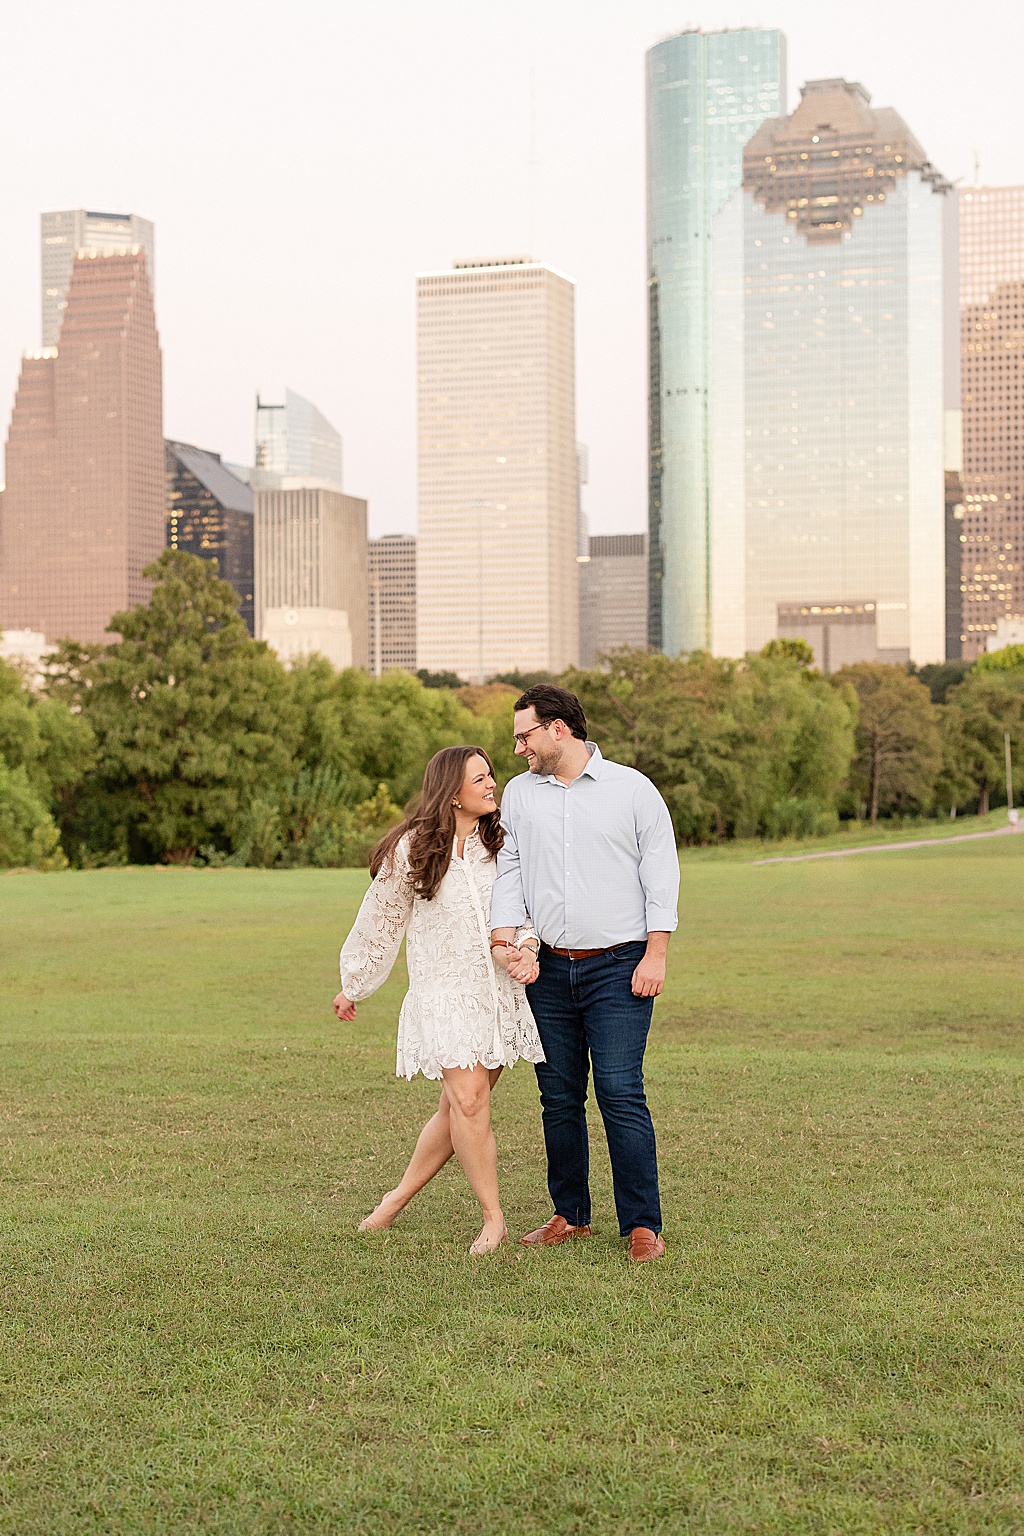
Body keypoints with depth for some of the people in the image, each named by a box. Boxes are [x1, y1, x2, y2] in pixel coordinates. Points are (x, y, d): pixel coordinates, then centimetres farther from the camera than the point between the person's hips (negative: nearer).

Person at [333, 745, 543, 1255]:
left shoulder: (503, 841, 4)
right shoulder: (411, 850, -3)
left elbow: (527, 906, 10)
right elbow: (379, 921, 8)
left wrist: (526, 947, -13)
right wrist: (352, 987, 17)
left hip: (501, 989, 3)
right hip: (445, 992, -3)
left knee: (459, 1105, 5)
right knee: (468, 1100, -15)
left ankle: (401, 1195, 25)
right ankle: (493, 1219, -4)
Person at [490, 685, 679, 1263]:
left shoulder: (633, 789, 0)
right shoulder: (518, 793, 11)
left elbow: (662, 873, 0)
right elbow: (508, 870, 13)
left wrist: (656, 955, -7)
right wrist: (505, 940, -2)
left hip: (619, 968, -4)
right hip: (549, 970, 4)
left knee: (621, 1093, -10)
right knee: (559, 1097, 7)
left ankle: (643, 1225, -4)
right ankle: (571, 1215, 20)